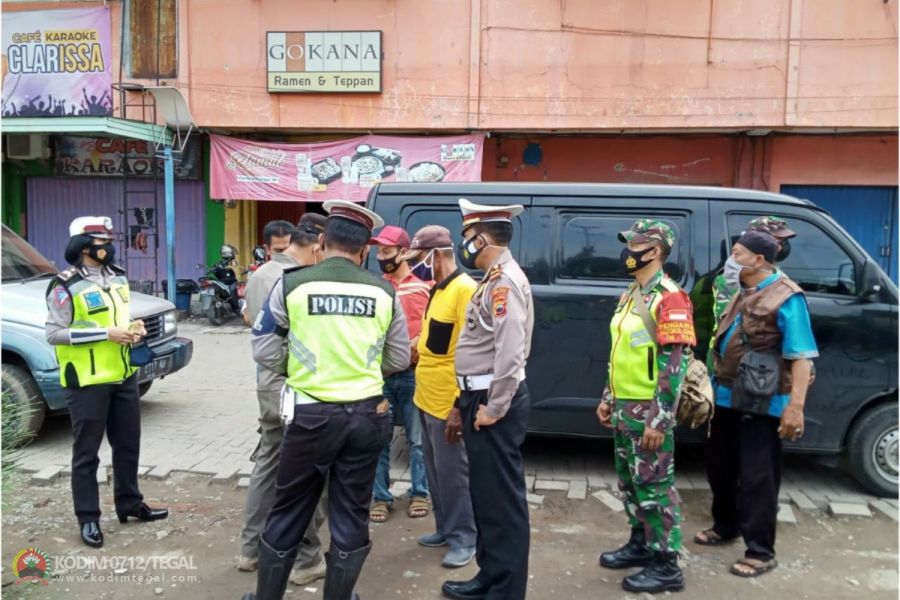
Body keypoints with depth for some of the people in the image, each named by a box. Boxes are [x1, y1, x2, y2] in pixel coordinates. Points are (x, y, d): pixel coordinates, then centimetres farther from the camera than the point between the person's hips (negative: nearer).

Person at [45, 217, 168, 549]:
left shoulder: (119, 277, 10)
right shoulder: (66, 286, -13)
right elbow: (53, 333, -16)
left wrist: (134, 328, 0)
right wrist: (106, 334, -21)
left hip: (125, 375, 7)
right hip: (87, 382, -7)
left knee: (128, 445, 17)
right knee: (86, 452, 4)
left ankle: (130, 503, 32)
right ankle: (88, 518, 16)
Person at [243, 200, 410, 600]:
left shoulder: (292, 285, -5)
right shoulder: (383, 292, 0)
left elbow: (264, 351, 0)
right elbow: (399, 360, 8)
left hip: (310, 414, -1)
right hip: (366, 414, 2)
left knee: (288, 514, 15)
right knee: (351, 516, 14)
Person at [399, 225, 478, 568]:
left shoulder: (465, 290, -17)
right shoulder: (439, 290, 13)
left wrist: (460, 405, -22)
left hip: (447, 404, -9)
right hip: (426, 398, 9)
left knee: (452, 473, 3)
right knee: (435, 471, 18)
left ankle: (464, 539, 17)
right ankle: (445, 529, 32)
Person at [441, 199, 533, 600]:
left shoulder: (505, 280, -16)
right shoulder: (493, 280, 16)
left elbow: (511, 353, -26)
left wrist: (493, 409, -20)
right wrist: (469, 406, 21)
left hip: (494, 404, -10)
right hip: (481, 400, 10)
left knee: (502, 499, 0)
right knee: (486, 495, 18)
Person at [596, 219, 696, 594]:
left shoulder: (668, 298, -15)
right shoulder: (631, 295, 14)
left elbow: (674, 365, -20)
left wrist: (658, 421, -21)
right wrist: (608, 399, 19)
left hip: (647, 410, -9)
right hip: (624, 407, 9)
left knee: (654, 486, 0)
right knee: (630, 482, 18)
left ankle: (666, 566, 12)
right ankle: (641, 544, 34)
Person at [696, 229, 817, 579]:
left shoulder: (786, 298, -14)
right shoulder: (744, 294, 13)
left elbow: (801, 357, -19)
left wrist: (795, 406, -25)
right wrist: (716, 386, 21)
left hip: (762, 403, -9)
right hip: (728, 397, 9)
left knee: (757, 477, 0)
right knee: (720, 467, 19)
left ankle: (761, 552, 13)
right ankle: (726, 526, 39)